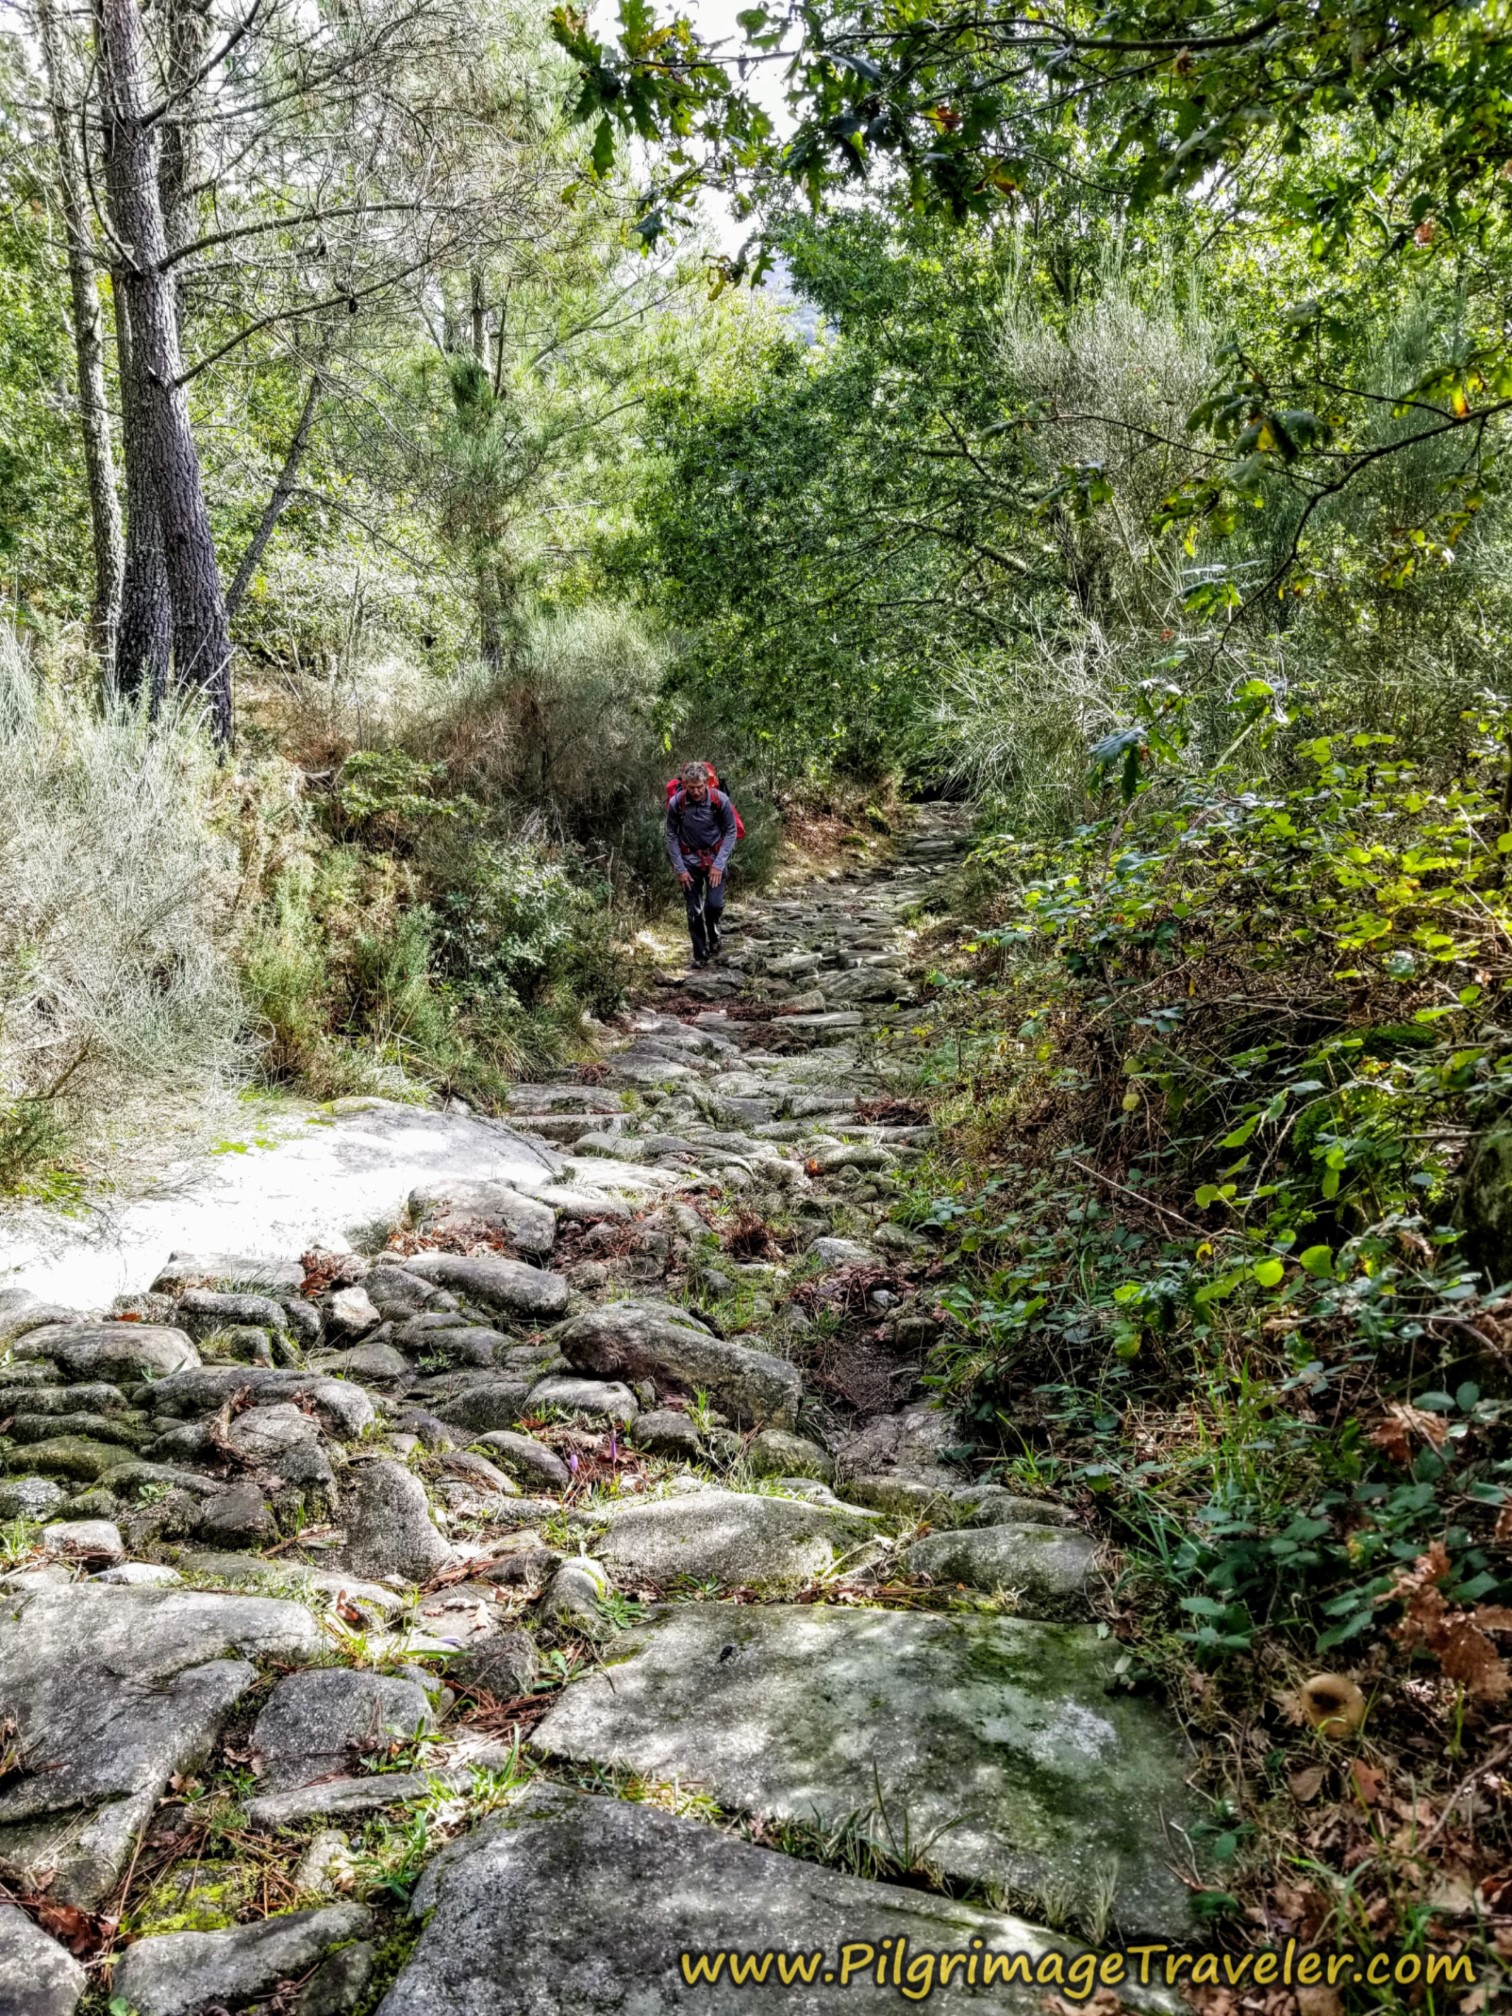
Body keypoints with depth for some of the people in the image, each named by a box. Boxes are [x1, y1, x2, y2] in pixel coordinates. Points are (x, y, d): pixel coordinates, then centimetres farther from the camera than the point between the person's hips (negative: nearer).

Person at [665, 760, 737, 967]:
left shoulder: (720, 801, -18)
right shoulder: (676, 803, -17)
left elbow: (730, 832, -7)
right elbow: (671, 836, -5)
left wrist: (719, 864, -14)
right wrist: (679, 869, -8)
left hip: (715, 857, -1)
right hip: (689, 859, 1)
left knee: (714, 904, -14)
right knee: (694, 911, 1)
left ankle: (713, 937, 16)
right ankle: (700, 955, 15)